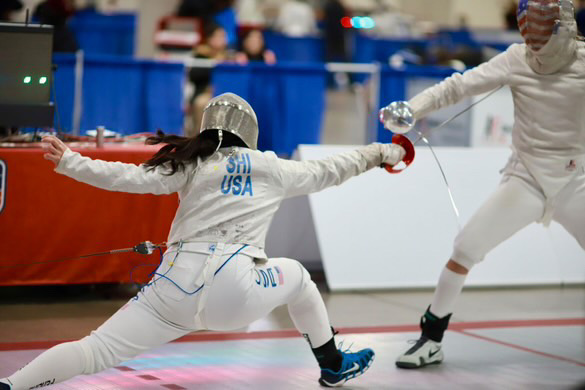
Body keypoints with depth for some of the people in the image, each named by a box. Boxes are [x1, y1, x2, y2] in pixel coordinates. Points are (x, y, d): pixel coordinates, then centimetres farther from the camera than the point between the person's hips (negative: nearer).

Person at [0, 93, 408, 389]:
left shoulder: (192, 164, 14)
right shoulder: (273, 168, 18)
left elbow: (132, 178, 0)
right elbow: (328, 171, 32)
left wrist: (69, 162, -1)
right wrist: (378, 153, 47)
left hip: (178, 286, 0)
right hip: (237, 290, 0)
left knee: (96, 352, -5)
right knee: (296, 275, 32)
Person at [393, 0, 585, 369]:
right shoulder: (516, 59, -10)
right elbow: (458, 86, -17)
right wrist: (411, 109, -31)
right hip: (525, 180, 1)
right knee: (464, 250, -8)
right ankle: (431, 340, 7)